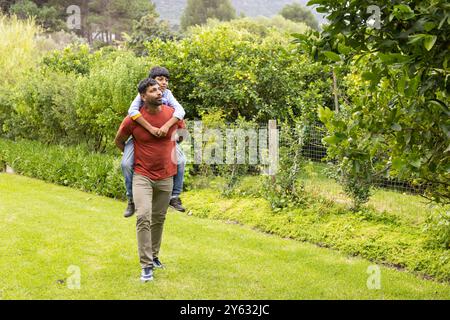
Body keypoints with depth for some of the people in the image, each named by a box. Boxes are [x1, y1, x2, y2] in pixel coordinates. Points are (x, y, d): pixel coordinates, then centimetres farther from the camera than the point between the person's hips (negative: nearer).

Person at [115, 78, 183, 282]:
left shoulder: (173, 114, -6)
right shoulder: (132, 120, -14)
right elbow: (119, 141, 6)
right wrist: (133, 157, 9)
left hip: (165, 177, 3)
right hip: (142, 176, -3)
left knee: (159, 219, 13)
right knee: (143, 217, -16)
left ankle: (154, 256, 31)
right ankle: (146, 265, -11)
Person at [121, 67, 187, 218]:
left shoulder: (167, 94, -12)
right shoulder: (142, 94, -18)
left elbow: (180, 111, -25)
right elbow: (132, 111, -36)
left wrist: (167, 125, -42)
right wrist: (151, 128, -44)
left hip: (164, 137, 2)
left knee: (181, 161, -12)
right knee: (126, 163, -21)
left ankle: (175, 196, 6)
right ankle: (132, 199, -3)